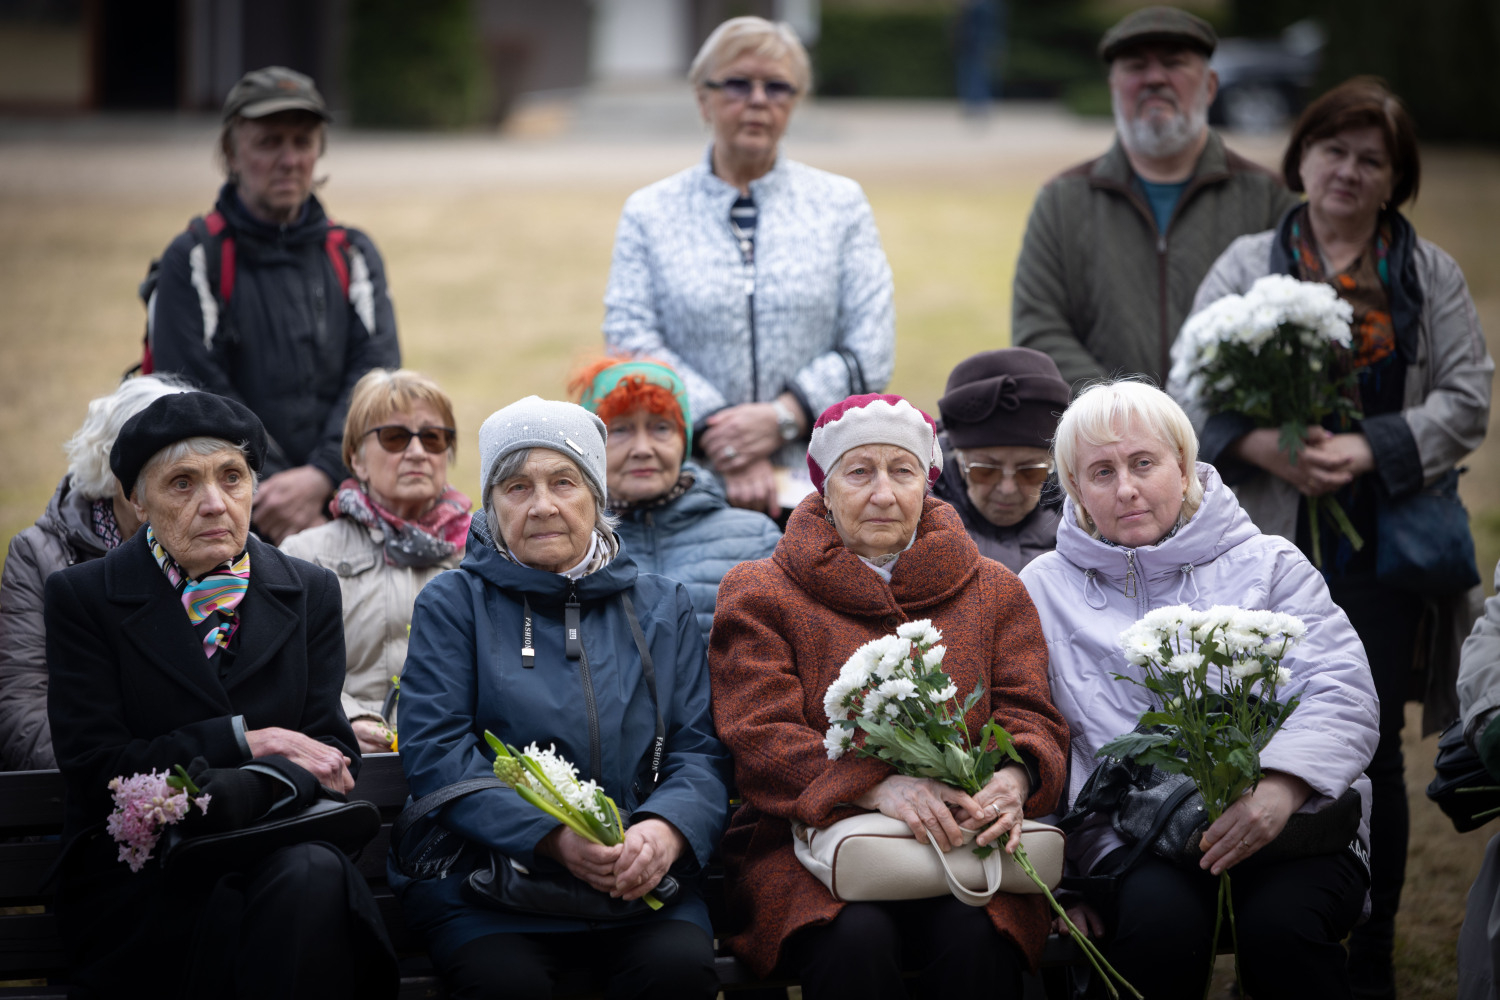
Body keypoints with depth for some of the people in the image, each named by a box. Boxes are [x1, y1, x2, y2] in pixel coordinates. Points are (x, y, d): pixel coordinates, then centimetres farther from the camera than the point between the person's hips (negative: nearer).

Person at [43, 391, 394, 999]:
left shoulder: (309, 593, 12)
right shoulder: (82, 597, 4)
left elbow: (332, 745, 3)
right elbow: (91, 762, -5)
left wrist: (246, 788, -21)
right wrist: (244, 739, -10)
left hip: (276, 848, 3)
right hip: (135, 872, -3)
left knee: (313, 877, -33)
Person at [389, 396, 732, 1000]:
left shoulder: (660, 606, 17)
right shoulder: (453, 604, 8)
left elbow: (700, 749, 9)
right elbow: (434, 751, -5)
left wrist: (666, 827, -16)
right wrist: (555, 837, -20)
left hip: (634, 876, 2)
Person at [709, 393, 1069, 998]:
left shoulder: (994, 592, 18)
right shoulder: (759, 594, 9)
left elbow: (1031, 720, 10)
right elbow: (760, 736, -4)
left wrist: (1013, 779, -18)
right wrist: (880, 788, -23)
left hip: (959, 850, 2)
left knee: (976, 937, -31)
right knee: (856, 940, -34)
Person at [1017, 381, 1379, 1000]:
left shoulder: (1268, 565, 11)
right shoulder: (1045, 588, 15)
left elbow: (1343, 696, -1)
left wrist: (1280, 789, -21)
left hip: (1284, 818, 0)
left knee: (1280, 920, -32)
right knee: (1159, 917, -33)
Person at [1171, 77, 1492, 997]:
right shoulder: (1247, 266, 9)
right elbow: (1193, 391, 1)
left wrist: (1372, 449, -12)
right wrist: (1269, 448, -17)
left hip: (1385, 549, 0)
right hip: (1271, 544, 0)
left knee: (1372, 752, 2)